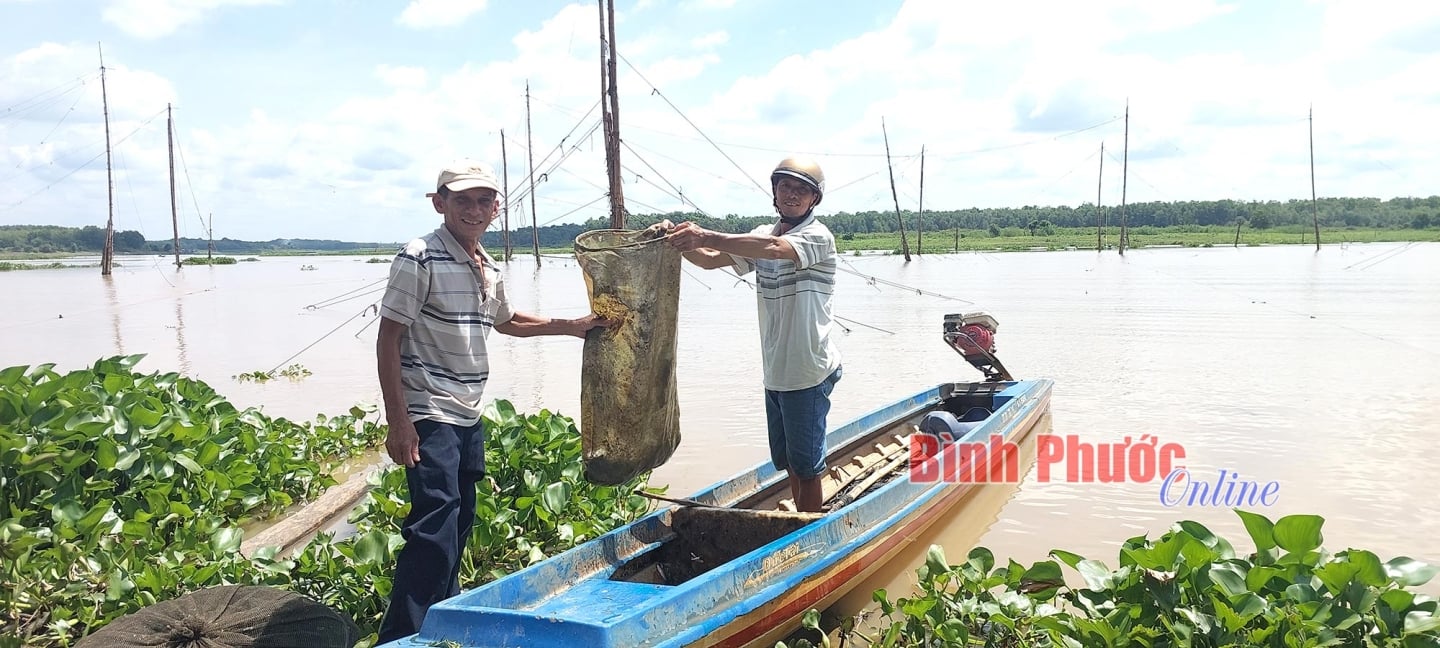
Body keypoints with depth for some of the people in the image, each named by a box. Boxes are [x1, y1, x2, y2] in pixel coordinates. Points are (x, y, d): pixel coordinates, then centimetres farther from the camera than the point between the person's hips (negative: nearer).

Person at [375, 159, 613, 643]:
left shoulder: (489, 270, 12)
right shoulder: (420, 259, -12)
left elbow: (505, 321, 31)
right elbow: (388, 340, -14)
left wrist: (572, 326, 28)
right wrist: (397, 420, -18)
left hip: (469, 419, 8)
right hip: (429, 418, -8)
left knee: (459, 527, 16)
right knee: (435, 532, -13)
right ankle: (399, 637, -5)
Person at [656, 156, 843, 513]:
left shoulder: (818, 236, -12)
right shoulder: (762, 236, 12)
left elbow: (774, 248, -32)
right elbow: (710, 260, 4)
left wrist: (706, 236, -40)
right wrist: (679, 239, -16)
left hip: (809, 372, -8)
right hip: (775, 369, 8)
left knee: (806, 464, 1)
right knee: (787, 461, 17)